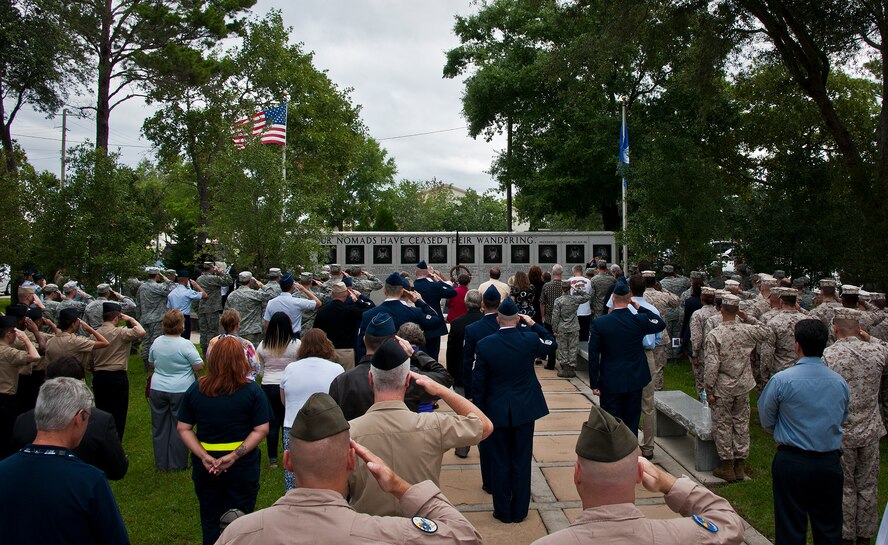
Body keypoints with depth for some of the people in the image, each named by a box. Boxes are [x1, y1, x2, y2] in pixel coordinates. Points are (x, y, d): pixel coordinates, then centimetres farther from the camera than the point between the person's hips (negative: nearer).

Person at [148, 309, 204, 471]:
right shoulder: (185, 345, -17)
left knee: (160, 427, 14)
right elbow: (199, 366, -14)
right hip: (181, 391, -4)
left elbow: (151, 364, 13)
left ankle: (161, 464, 23)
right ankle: (177, 464, 15)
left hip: (157, 389, 4)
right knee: (179, 427, 8)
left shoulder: (157, 342, 0)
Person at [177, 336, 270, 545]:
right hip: (243, 467, -2)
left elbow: (183, 428, -3)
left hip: (204, 467, 2)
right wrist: (235, 456, -16)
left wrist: (204, 457, -11)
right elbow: (261, 430, -15)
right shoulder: (252, 391, -11)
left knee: (210, 521, 19)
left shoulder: (195, 390, -2)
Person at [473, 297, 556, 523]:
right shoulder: (530, 340, -11)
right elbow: (551, 343, 12)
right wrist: (533, 324, 9)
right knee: (521, 461, 11)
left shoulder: (484, 345, -13)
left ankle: (503, 511, 20)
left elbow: (478, 383, -6)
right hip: (525, 409, 1)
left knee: (500, 462, 11)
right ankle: (519, 511, 21)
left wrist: (479, 411, 5)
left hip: (497, 411, -1)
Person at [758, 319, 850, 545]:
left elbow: (766, 421, -3)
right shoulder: (840, 382, -3)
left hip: (792, 462, -3)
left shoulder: (781, 380, -15)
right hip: (830, 463, 4)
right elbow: (842, 419, 10)